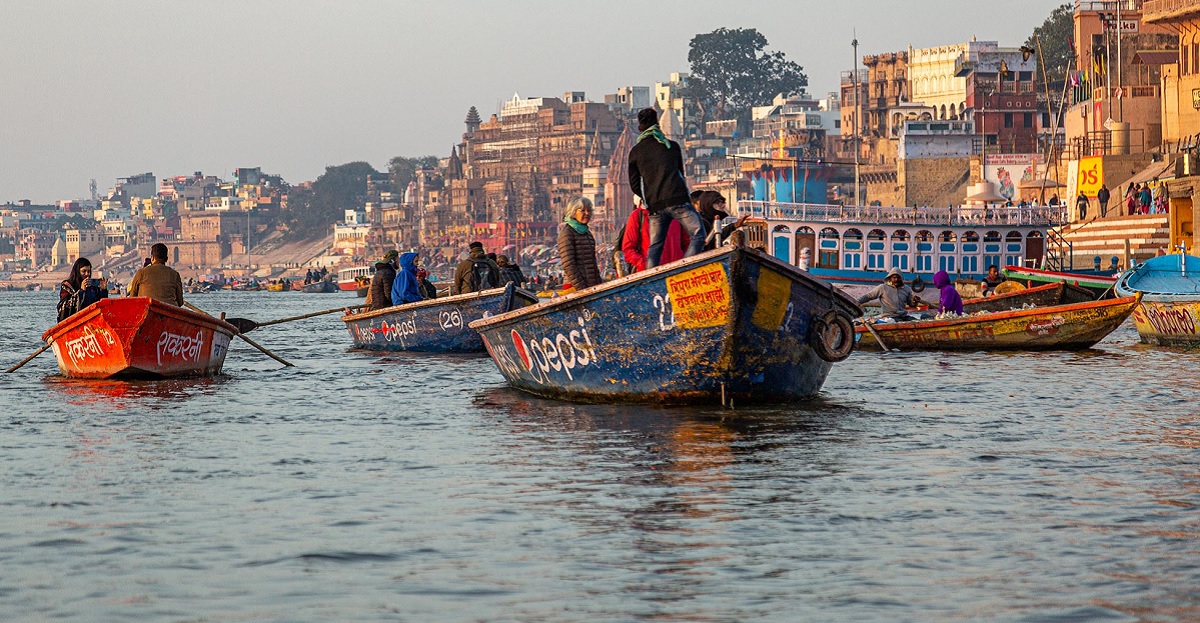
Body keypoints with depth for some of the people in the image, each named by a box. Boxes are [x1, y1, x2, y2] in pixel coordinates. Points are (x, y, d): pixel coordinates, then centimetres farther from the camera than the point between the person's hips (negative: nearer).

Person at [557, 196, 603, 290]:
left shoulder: (587, 233, 18)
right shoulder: (567, 232, -8)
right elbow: (568, 265, -16)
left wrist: (599, 284, 16)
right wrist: (581, 288, -19)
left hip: (593, 286, 8)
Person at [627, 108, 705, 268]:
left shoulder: (635, 152, 13)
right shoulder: (672, 146, 12)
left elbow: (634, 185, 13)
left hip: (655, 206, 3)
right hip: (678, 200, -3)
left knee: (655, 246, 10)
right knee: (697, 236, -4)